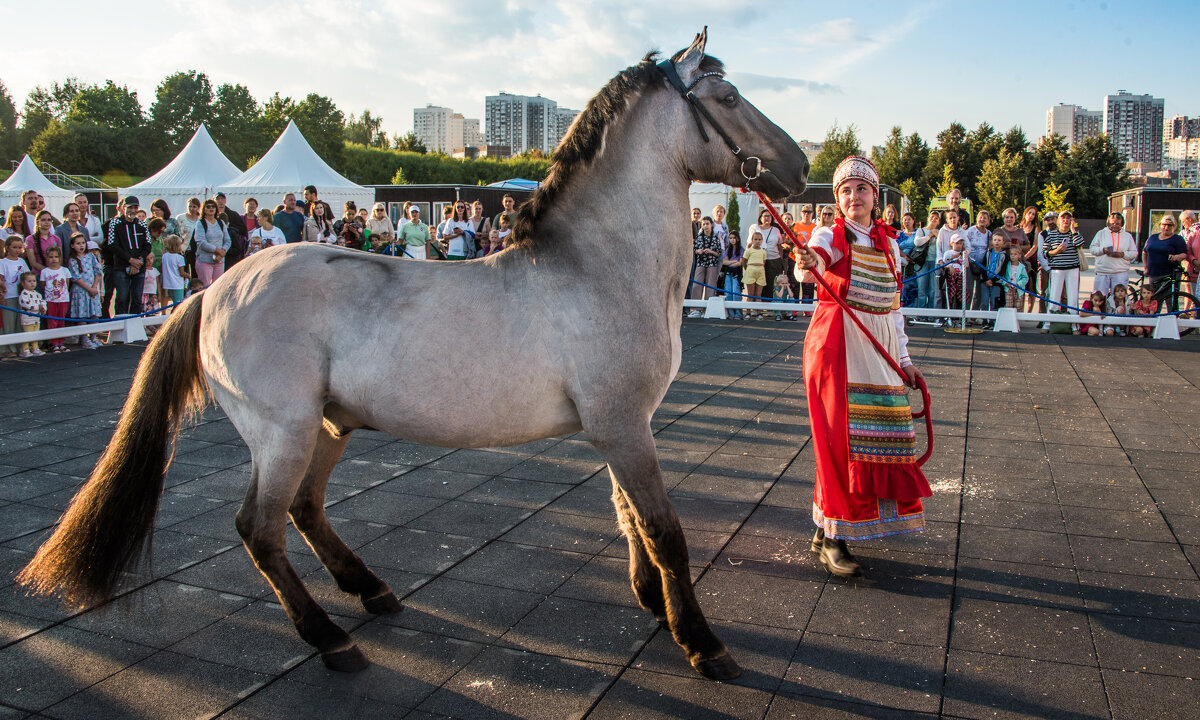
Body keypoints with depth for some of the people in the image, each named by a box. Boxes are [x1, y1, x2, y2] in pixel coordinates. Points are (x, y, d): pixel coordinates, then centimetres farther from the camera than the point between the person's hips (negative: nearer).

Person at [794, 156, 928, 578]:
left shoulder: (889, 245, 13)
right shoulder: (831, 235, -2)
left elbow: (892, 307, 17)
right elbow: (814, 261, -27)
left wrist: (905, 360, 12)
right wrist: (809, 263, -51)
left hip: (879, 351, 6)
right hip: (837, 345, -6)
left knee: (879, 438, 7)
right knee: (840, 438, -8)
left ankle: (828, 527, 22)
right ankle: (831, 538, 0)